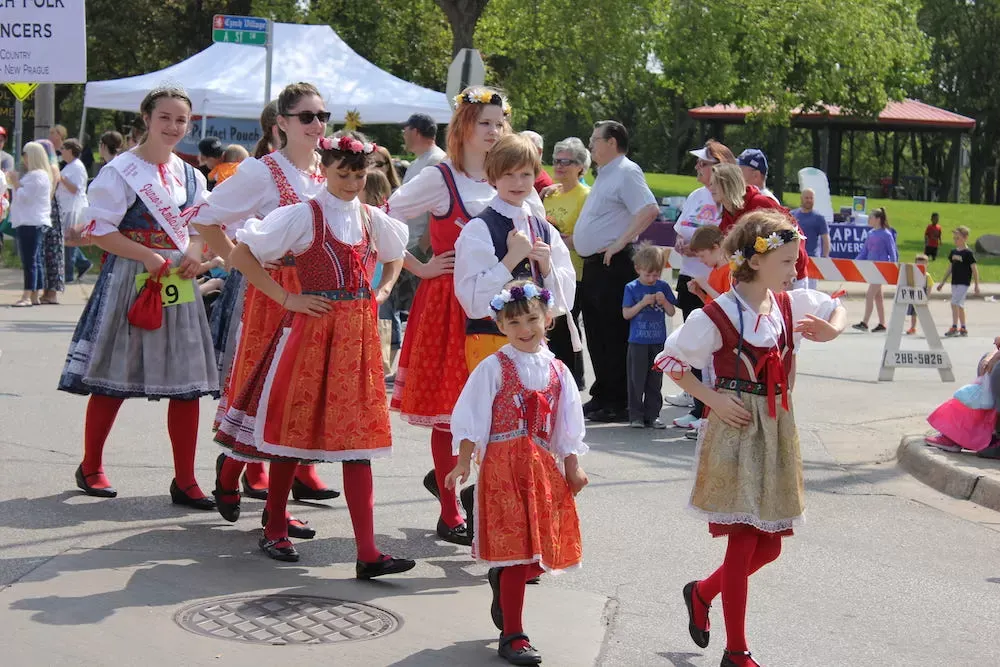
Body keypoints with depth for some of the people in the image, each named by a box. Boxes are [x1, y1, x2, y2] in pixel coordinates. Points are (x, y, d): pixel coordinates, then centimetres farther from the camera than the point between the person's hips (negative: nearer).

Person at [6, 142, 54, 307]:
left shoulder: (37, 176, -13)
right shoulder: (33, 174, 21)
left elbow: (24, 196, -17)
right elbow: (24, 196, 26)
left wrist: (15, 183, -5)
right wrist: (16, 182, 16)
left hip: (31, 223, -11)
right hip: (28, 223, 11)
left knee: (29, 261, -12)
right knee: (35, 261, 11)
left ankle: (28, 296, -14)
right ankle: (35, 295, 14)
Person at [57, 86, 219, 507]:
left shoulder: (190, 176, 12)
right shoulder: (121, 171, -7)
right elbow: (97, 229, -11)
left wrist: (195, 252, -3)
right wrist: (148, 256, -19)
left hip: (179, 283, 5)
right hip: (129, 281, -5)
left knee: (187, 384, 1)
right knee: (112, 381, 3)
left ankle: (184, 481, 7)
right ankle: (90, 468, 21)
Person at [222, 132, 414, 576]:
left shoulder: (372, 219, 11)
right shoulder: (303, 215, -5)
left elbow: (396, 255, 32)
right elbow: (241, 255, -8)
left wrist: (383, 292, 14)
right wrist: (287, 298, -10)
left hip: (358, 335, 4)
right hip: (311, 331, -4)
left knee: (358, 438, -1)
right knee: (293, 430, 5)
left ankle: (368, 554, -5)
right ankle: (274, 531, 24)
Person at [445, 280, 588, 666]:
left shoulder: (557, 371, 11)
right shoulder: (493, 368, -3)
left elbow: (567, 426, 15)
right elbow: (471, 418, -5)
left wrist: (572, 467, 10)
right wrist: (463, 462, -11)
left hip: (543, 466, 5)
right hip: (503, 463, -5)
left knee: (540, 549, 6)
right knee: (516, 546, -7)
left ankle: (501, 581, 39)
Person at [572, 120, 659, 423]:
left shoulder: (626, 172, -12)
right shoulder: (605, 174, 19)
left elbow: (650, 209, -25)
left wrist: (621, 242, -24)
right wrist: (576, 239, 19)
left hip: (614, 265, -10)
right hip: (594, 264, 10)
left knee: (614, 336, -7)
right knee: (596, 333, 14)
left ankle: (618, 403, -3)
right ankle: (601, 396, 22)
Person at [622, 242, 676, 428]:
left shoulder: (663, 287, 5)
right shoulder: (632, 288, -3)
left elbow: (671, 312, 6)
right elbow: (626, 314, -6)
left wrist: (664, 301, -12)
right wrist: (643, 303, -17)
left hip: (658, 342, 3)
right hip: (638, 342, -3)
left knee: (655, 380, 7)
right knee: (637, 380, 0)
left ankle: (652, 415, 14)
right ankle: (636, 416, 8)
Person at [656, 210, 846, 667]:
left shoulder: (790, 305, 4)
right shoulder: (717, 316, -14)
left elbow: (836, 308, 20)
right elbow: (670, 360, -6)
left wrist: (831, 331, -2)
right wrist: (712, 399, -12)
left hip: (776, 430, 7)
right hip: (736, 430, -7)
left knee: (769, 544, 11)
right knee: (744, 543, -4)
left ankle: (701, 593, 36)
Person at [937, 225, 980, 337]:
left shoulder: (968, 253, -10)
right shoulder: (953, 252, 10)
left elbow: (974, 269, -8)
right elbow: (950, 267, 18)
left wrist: (977, 285, -9)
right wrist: (943, 282, 19)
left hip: (964, 283, -7)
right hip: (955, 282, 7)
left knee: (955, 303, -15)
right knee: (960, 305, 11)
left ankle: (954, 327, -14)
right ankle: (963, 329, 18)